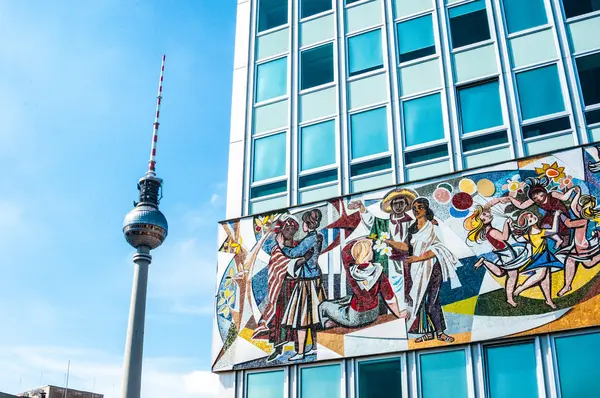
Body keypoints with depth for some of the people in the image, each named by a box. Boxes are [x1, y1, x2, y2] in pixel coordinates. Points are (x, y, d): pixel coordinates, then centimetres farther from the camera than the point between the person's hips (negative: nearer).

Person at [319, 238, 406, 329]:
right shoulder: (378, 272, -22)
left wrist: (360, 242, 1)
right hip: (373, 315, 2)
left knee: (324, 305, 21)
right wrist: (399, 314, 1)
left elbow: (345, 251, -4)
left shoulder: (351, 270, -24)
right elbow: (390, 297, -13)